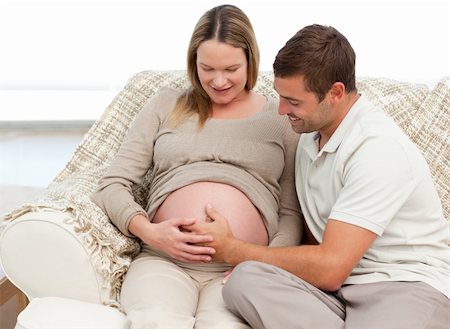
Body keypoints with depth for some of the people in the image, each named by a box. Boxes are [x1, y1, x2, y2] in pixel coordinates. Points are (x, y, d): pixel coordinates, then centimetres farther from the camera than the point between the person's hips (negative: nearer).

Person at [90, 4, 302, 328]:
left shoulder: (281, 117, 14)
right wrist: (148, 231, -8)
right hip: (163, 260, 1)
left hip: (242, 268, -1)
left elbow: (292, 214, 12)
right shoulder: (166, 105, 17)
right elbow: (112, 186, 11)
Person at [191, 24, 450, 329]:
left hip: (407, 286, -7)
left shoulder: (379, 148, -16)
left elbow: (330, 269, -18)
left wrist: (231, 249, -8)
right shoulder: (310, 135, 11)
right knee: (245, 281, -24)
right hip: (339, 286, 8)